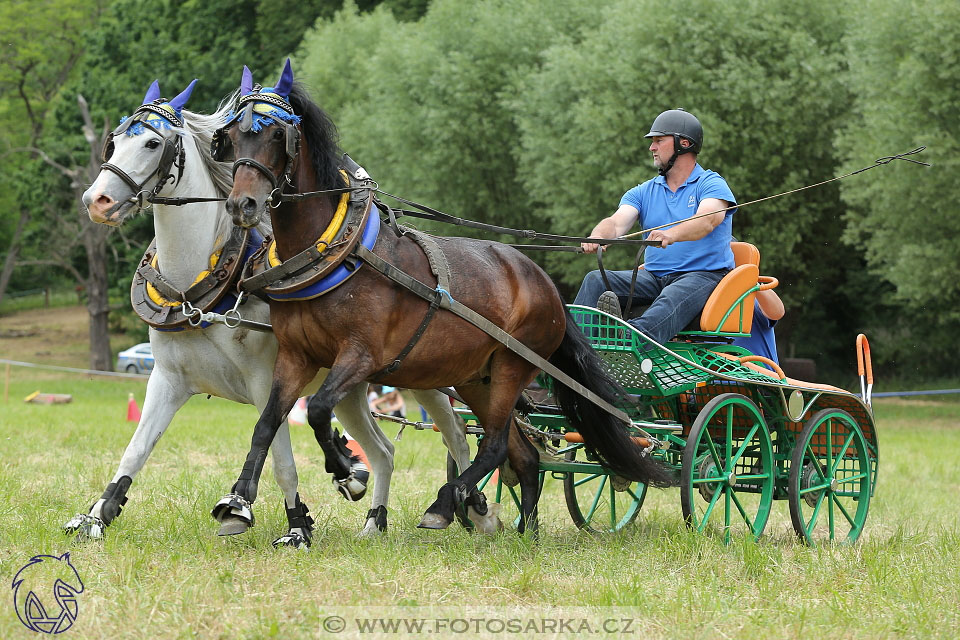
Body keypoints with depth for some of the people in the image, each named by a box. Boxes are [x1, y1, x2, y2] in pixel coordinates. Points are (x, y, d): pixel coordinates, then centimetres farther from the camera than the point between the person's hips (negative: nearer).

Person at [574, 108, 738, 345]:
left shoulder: (712, 184, 0)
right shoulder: (644, 192, 17)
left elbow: (707, 221, -22)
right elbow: (617, 222, -2)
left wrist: (672, 234, -44)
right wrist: (598, 236, -28)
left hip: (705, 274, -6)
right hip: (655, 277, 6)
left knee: (672, 299, -39)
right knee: (596, 280, -17)